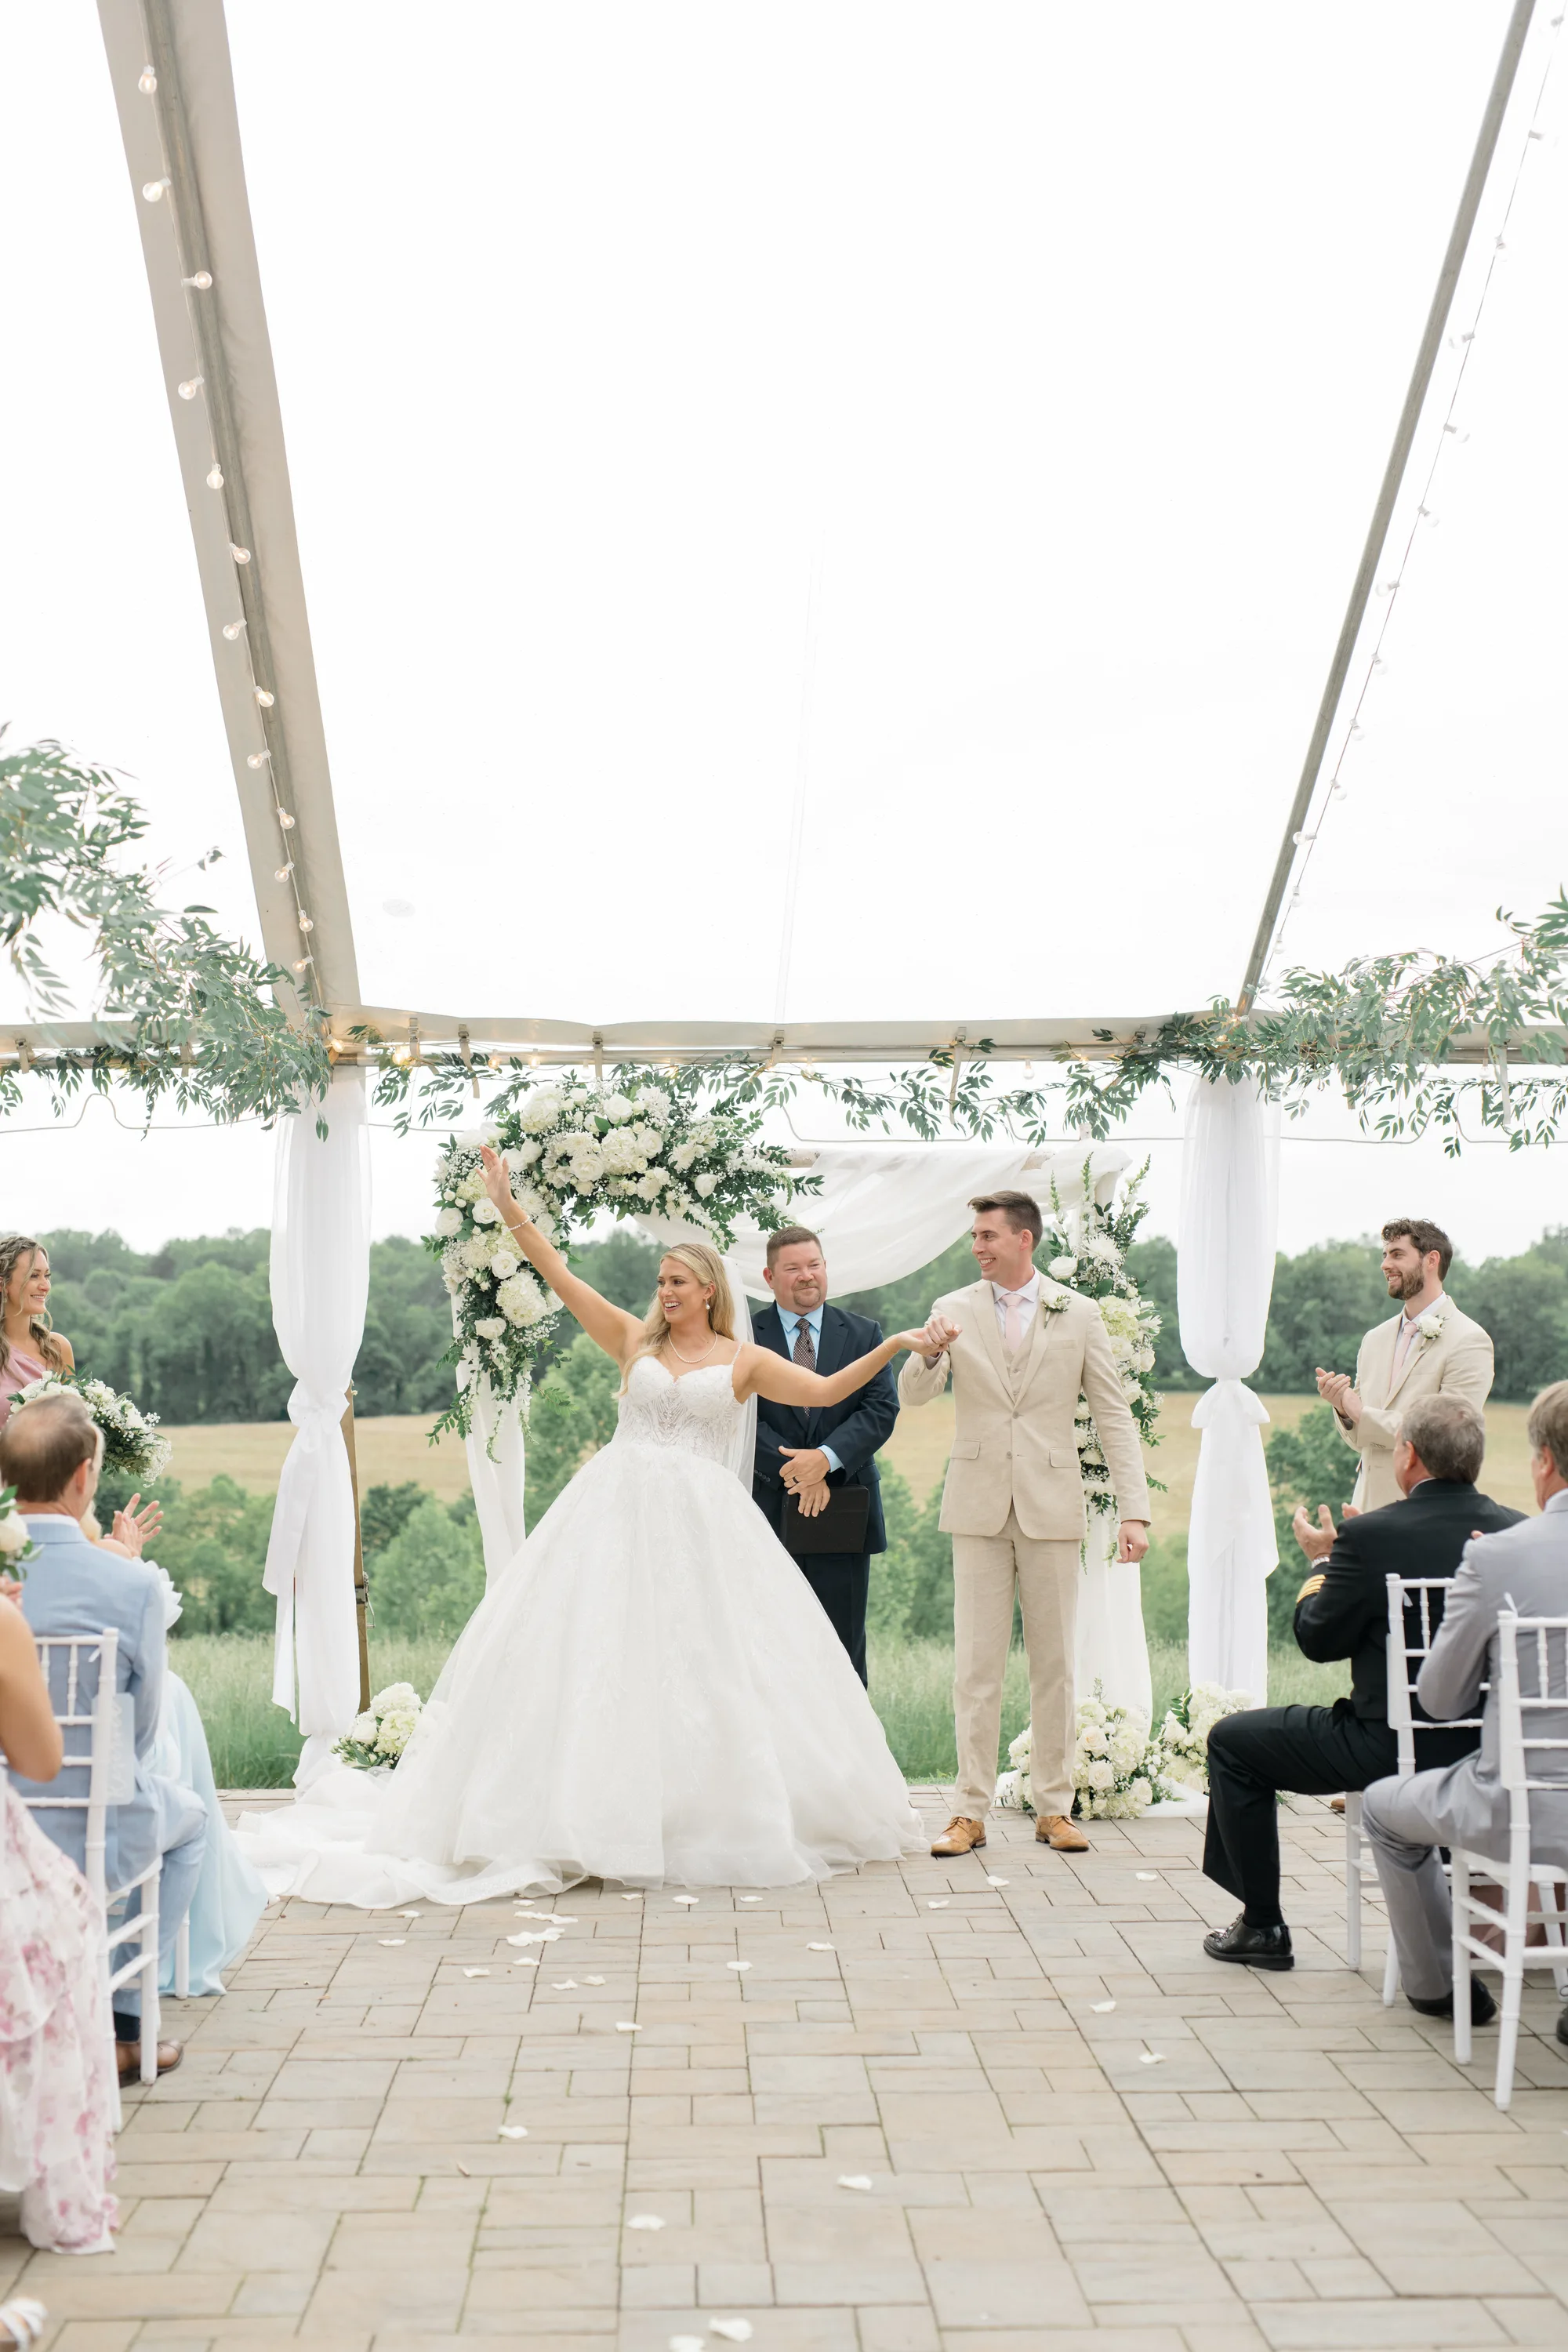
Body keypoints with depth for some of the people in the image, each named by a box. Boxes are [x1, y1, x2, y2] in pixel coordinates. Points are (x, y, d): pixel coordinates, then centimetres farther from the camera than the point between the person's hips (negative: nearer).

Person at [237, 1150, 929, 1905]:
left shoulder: (742, 1361, 8)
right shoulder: (635, 1342, 9)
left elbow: (825, 1391, 4)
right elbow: (561, 1277, 5)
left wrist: (893, 1346, -3)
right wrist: (509, 1208, 0)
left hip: (700, 1524, -1)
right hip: (617, 1512, 1)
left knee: (710, 1662, 0)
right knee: (598, 1650, -3)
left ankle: (720, 1819, 12)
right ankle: (595, 1812, 4)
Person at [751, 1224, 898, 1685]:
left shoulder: (864, 1333, 8)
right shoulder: (744, 1336, 2)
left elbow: (882, 1409, -2)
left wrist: (827, 1457, -17)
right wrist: (795, 1472, -16)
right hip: (769, 1509, -1)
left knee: (843, 1646, 6)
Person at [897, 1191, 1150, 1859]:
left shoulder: (1078, 1315, 3)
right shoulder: (953, 1311, 5)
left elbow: (1114, 1415, 3)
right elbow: (913, 1396, -2)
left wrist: (1134, 1510, -4)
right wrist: (928, 1356, -25)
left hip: (1052, 1507, 0)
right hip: (979, 1508, 0)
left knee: (1054, 1664, 6)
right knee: (976, 1665, 1)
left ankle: (1054, 1808, 16)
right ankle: (971, 1810, 7)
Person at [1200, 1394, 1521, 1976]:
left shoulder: (1371, 1536, -18)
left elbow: (1318, 1639, -8)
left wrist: (1324, 1561, 10)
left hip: (1392, 1750, -6)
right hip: (1485, 1753, 6)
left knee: (1232, 1741, 14)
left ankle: (1262, 1927, 18)